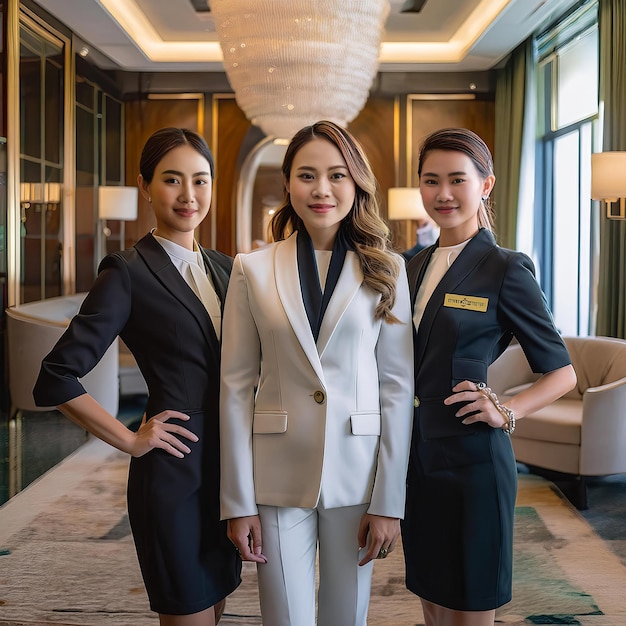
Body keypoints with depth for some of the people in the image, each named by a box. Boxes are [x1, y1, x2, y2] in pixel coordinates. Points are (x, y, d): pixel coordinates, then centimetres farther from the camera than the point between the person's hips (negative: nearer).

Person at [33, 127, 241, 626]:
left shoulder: (224, 267, 9)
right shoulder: (129, 273, -10)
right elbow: (57, 379, -13)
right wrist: (130, 441, -9)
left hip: (230, 467, 6)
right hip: (173, 471, -6)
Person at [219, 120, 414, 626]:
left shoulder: (386, 270, 1)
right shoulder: (253, 269, 1)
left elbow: (397, 386, 0)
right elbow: (236, 386, 0)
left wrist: (389, 501, -4)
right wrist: (238, 503, -3)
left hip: (357, 473, 1)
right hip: (278, 477, 0)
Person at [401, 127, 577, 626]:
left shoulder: (506, 271, -8)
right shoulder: (416, 267, 9)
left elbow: (562, 373, -3)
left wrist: (506, 412, -17)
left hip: (473, 460, -6)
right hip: (418, 458, 6)